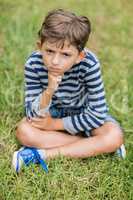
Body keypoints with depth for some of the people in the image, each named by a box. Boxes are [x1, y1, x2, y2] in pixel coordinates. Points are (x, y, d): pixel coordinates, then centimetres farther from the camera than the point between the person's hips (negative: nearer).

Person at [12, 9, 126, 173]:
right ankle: (91, 146, -17)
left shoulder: (89, 64, -32)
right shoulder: (33, 64, -27)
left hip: (84, 112, -1)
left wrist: (55, 125, -22)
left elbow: (97, 115, -25)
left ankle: (45, 154, -22)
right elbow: (33, 115, -25)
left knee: (115, 136, -27)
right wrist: (49, 92, -43)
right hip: (53, 111, 1)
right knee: (24, 131, -26)